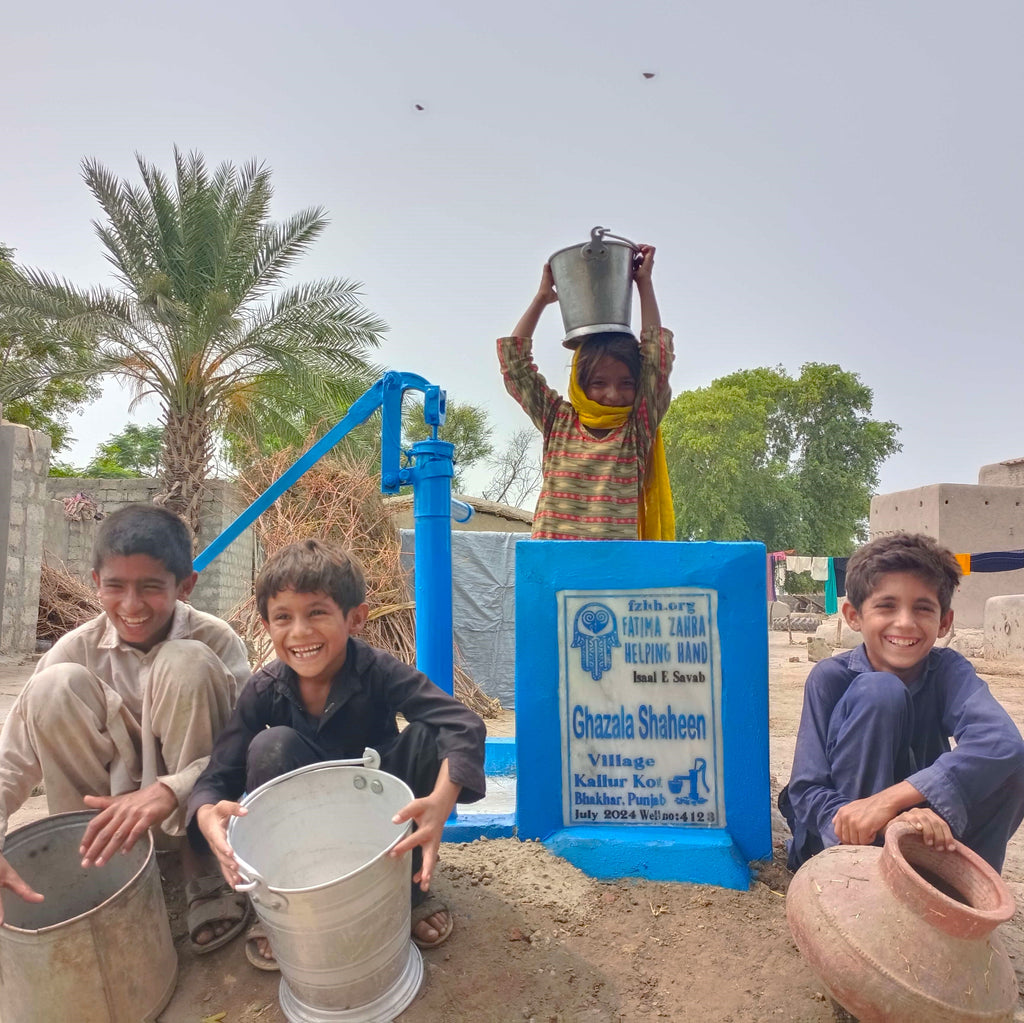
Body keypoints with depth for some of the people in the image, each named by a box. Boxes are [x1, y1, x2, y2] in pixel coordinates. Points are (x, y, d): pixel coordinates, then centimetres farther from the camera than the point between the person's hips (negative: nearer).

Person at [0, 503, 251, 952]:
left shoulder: (216, 642, -17)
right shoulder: (78, 649, -11)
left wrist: (168, 791, -45)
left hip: (194, 809, -2)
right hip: (110, 811, 2)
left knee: (185, 664, -29)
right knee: (54, 687, -21)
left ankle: (208, 877, -17)